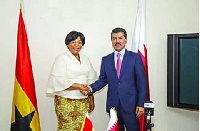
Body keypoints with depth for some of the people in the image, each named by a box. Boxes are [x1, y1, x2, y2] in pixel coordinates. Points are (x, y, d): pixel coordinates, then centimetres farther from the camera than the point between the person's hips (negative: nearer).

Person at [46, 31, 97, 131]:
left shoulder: (85, 59, 14)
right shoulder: (62, 58, -4)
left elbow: (90, 80, 16)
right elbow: (59, 81, -14)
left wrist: (91, 99, 12)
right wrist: (79, 86, -17)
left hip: (83, 101, 5)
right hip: (66, 101, -5)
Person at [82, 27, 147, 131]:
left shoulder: (135, 57, 0)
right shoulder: (106, 60, 10)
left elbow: (142, 82, -3)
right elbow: (102, 80, 10)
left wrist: (141, 104, -8)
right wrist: (91, 88, -9)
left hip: (130, 105, -3)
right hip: (113, 105, 3)